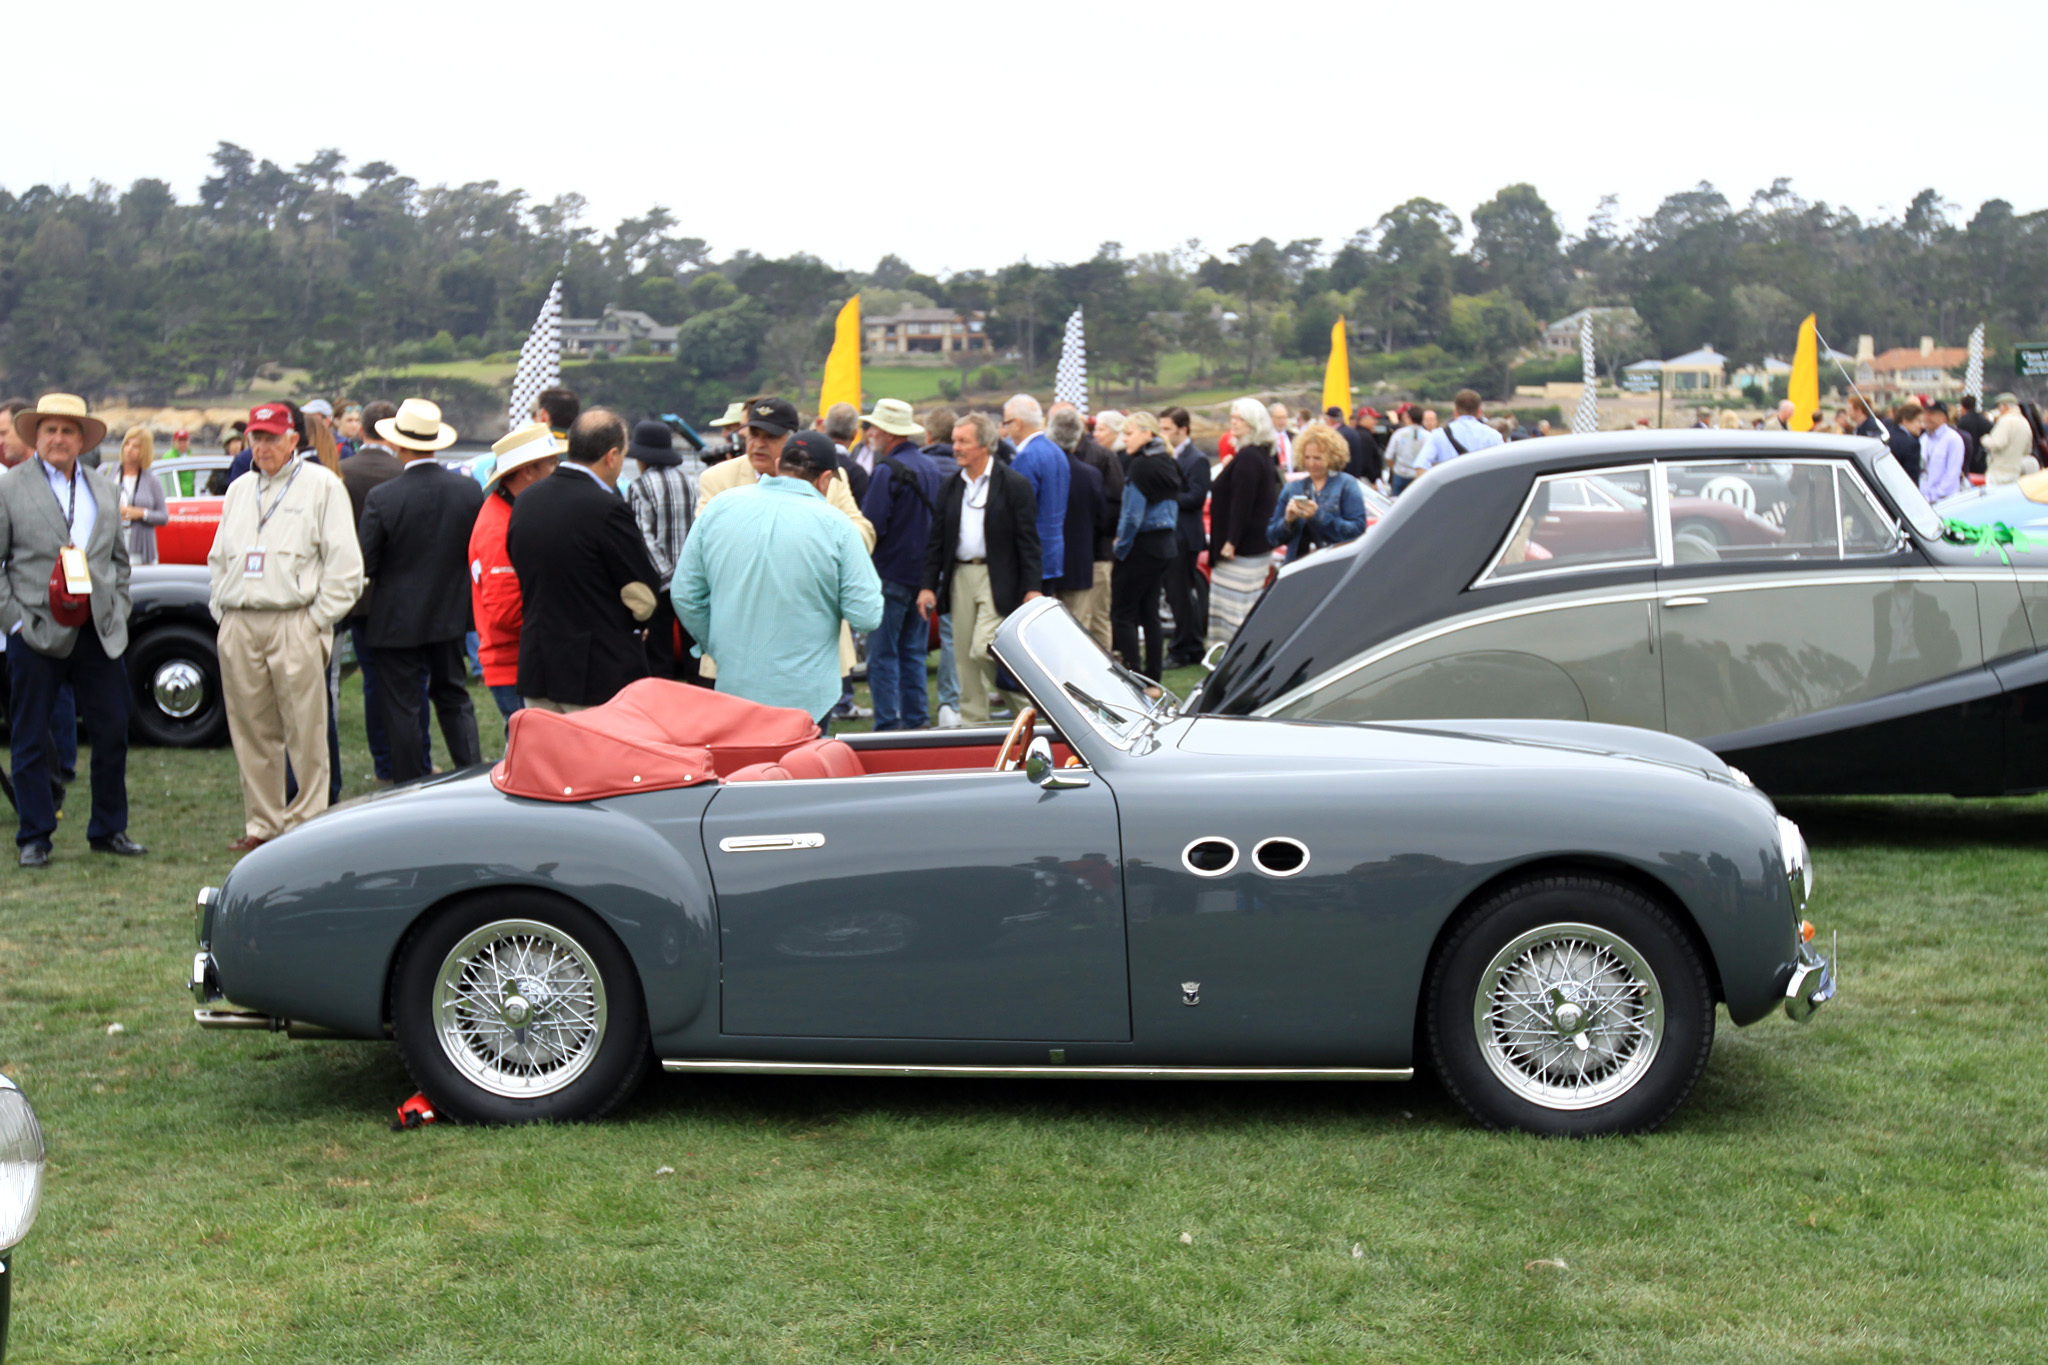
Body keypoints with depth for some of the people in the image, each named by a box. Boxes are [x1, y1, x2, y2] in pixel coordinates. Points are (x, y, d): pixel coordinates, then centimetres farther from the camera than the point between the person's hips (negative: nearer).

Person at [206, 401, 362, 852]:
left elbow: (344, 564, -2)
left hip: (294, 624, -5)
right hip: (238, 626, 5)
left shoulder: (321, 485, 3)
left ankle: (308, 821, 0)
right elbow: (218, 559, 25)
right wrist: (221, 611, 12)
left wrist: (317, 621, -7)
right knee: (251, 731, 7)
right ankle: (261, 823, 14)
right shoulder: (239, 490, 21)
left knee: (305, 733, -5)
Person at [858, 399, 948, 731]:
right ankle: (916, 722, 14)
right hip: (923, 575, 8)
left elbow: (871, 526, -19)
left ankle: (887, 725, -5)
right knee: (914, 653, 13)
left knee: (882, 654, -3)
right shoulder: (934, 467, 10)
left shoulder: (888, 470, -15)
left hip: (890, 575, -8)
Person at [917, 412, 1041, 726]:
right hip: (960, 577, 6)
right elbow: (936, 540, 13)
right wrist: (929, 585, 6)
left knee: (983, 651, -16)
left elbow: (1028, 541, -6)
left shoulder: (1015, 485, -4)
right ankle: (973, 721, 16)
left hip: (998, 580, -6)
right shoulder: (950, 487, 11)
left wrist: (1033, 589, -12)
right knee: (965, 656, 7)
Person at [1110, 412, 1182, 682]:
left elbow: (1133, 514, -20)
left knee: (1122, 613, -3)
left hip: (1143, 545, -9)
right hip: (1167, 543, 9)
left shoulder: (1141, 466, -16)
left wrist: (1121, 547, -11)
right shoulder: (1168, 464, 10)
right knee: (1149, 611, 14)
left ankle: (1134, 676, -9)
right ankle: (1152, 678, 15)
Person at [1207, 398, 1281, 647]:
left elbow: (1241, 504, -23)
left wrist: (1231, 541, -23)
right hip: (1259, 545, 11)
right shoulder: (1263, 455, 15)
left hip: (1244, 549, -11)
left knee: (1238, 605, -10)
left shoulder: (1247, 457, -18)